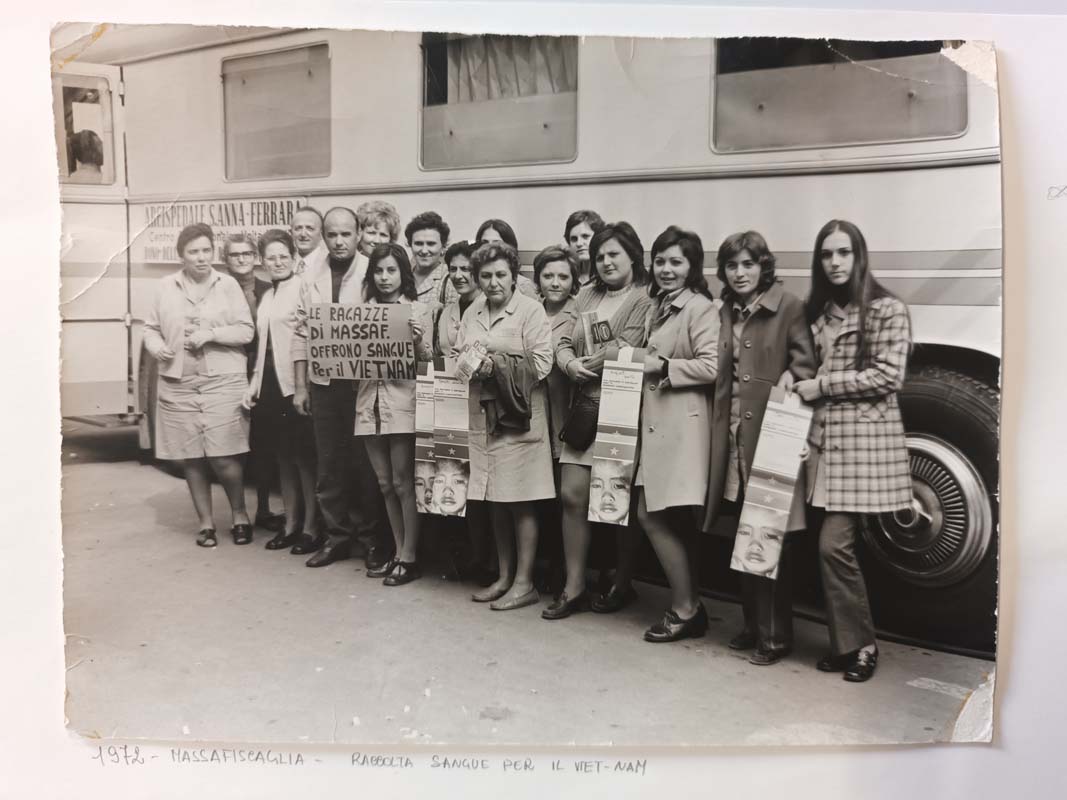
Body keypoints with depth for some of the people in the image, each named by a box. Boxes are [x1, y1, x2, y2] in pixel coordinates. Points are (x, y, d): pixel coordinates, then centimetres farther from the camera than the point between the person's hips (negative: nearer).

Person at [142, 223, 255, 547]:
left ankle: (239, 514, 18)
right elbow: (151, 327, 12)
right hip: (178, 384, 3)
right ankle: (206, 522, 23)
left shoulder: (228, 284, 1)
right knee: (191, 458, 8)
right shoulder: (166, 286, 7)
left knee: (223, 457, -6)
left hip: (223, 382, -3)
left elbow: (246, 331, -2)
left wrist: (210, 333, -14)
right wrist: (157, 347, -8)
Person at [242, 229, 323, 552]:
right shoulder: (267, 294, 17)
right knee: (284, 455, 12)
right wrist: (254, 382, 14)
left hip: (295, 384, -7)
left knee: (305, 455, 0)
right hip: (271, 385, 7)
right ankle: (290, 523, 21)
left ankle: (310, 526, 10)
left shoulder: (302, 288, -7)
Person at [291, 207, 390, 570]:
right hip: (323, 384, 4)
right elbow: (301, 335, 8)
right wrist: (300, 386, 4)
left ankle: (371, 538, 15)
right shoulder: (309, 282, 7)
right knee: (329, 463, 10)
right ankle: (337, 536, 21)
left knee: (365, 462, 3)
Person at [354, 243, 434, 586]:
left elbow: (428, 360, -3)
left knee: (403, 482, -2)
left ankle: (409, 557, 8)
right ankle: (398, 552, 21)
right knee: (386, 483, 11)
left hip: (403, 401, -5)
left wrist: (418, 341, -21)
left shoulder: (417, 310, 0)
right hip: (369, 402, 5)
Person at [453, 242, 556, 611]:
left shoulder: (531, 310, -5)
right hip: (483, 415, 6)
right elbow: (457, 354, 17)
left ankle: (524, 582, 9)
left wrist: (497, 364, -17)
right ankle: (504, 576, 23)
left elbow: (541, 363, -12)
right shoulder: (472, 313, 13)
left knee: (520, 502, -1)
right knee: (495, 500, 11)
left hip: (519, 416, -6)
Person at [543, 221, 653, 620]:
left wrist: (586, 365, -7)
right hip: (583, 408, 6)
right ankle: (574, 587, 14)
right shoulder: (587, 296, 14)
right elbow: (564, 342, 9)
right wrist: (570, 364, -11)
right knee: (571, 496, 3)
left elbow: (626, 351, -16)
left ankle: (622, 584, 24)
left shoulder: (645, 301, -7)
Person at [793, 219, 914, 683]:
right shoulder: (818, 311, 16)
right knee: (832, 543, 6)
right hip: (824, 439, 6)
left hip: (864, 440, -6)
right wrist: (801, 386, 4)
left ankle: (859, 645, 6)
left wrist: (821, 386, -10)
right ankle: (847, 643, 18)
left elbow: (887, 376, -11)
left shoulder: (886, 310, -4)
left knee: (834, 544, -11)